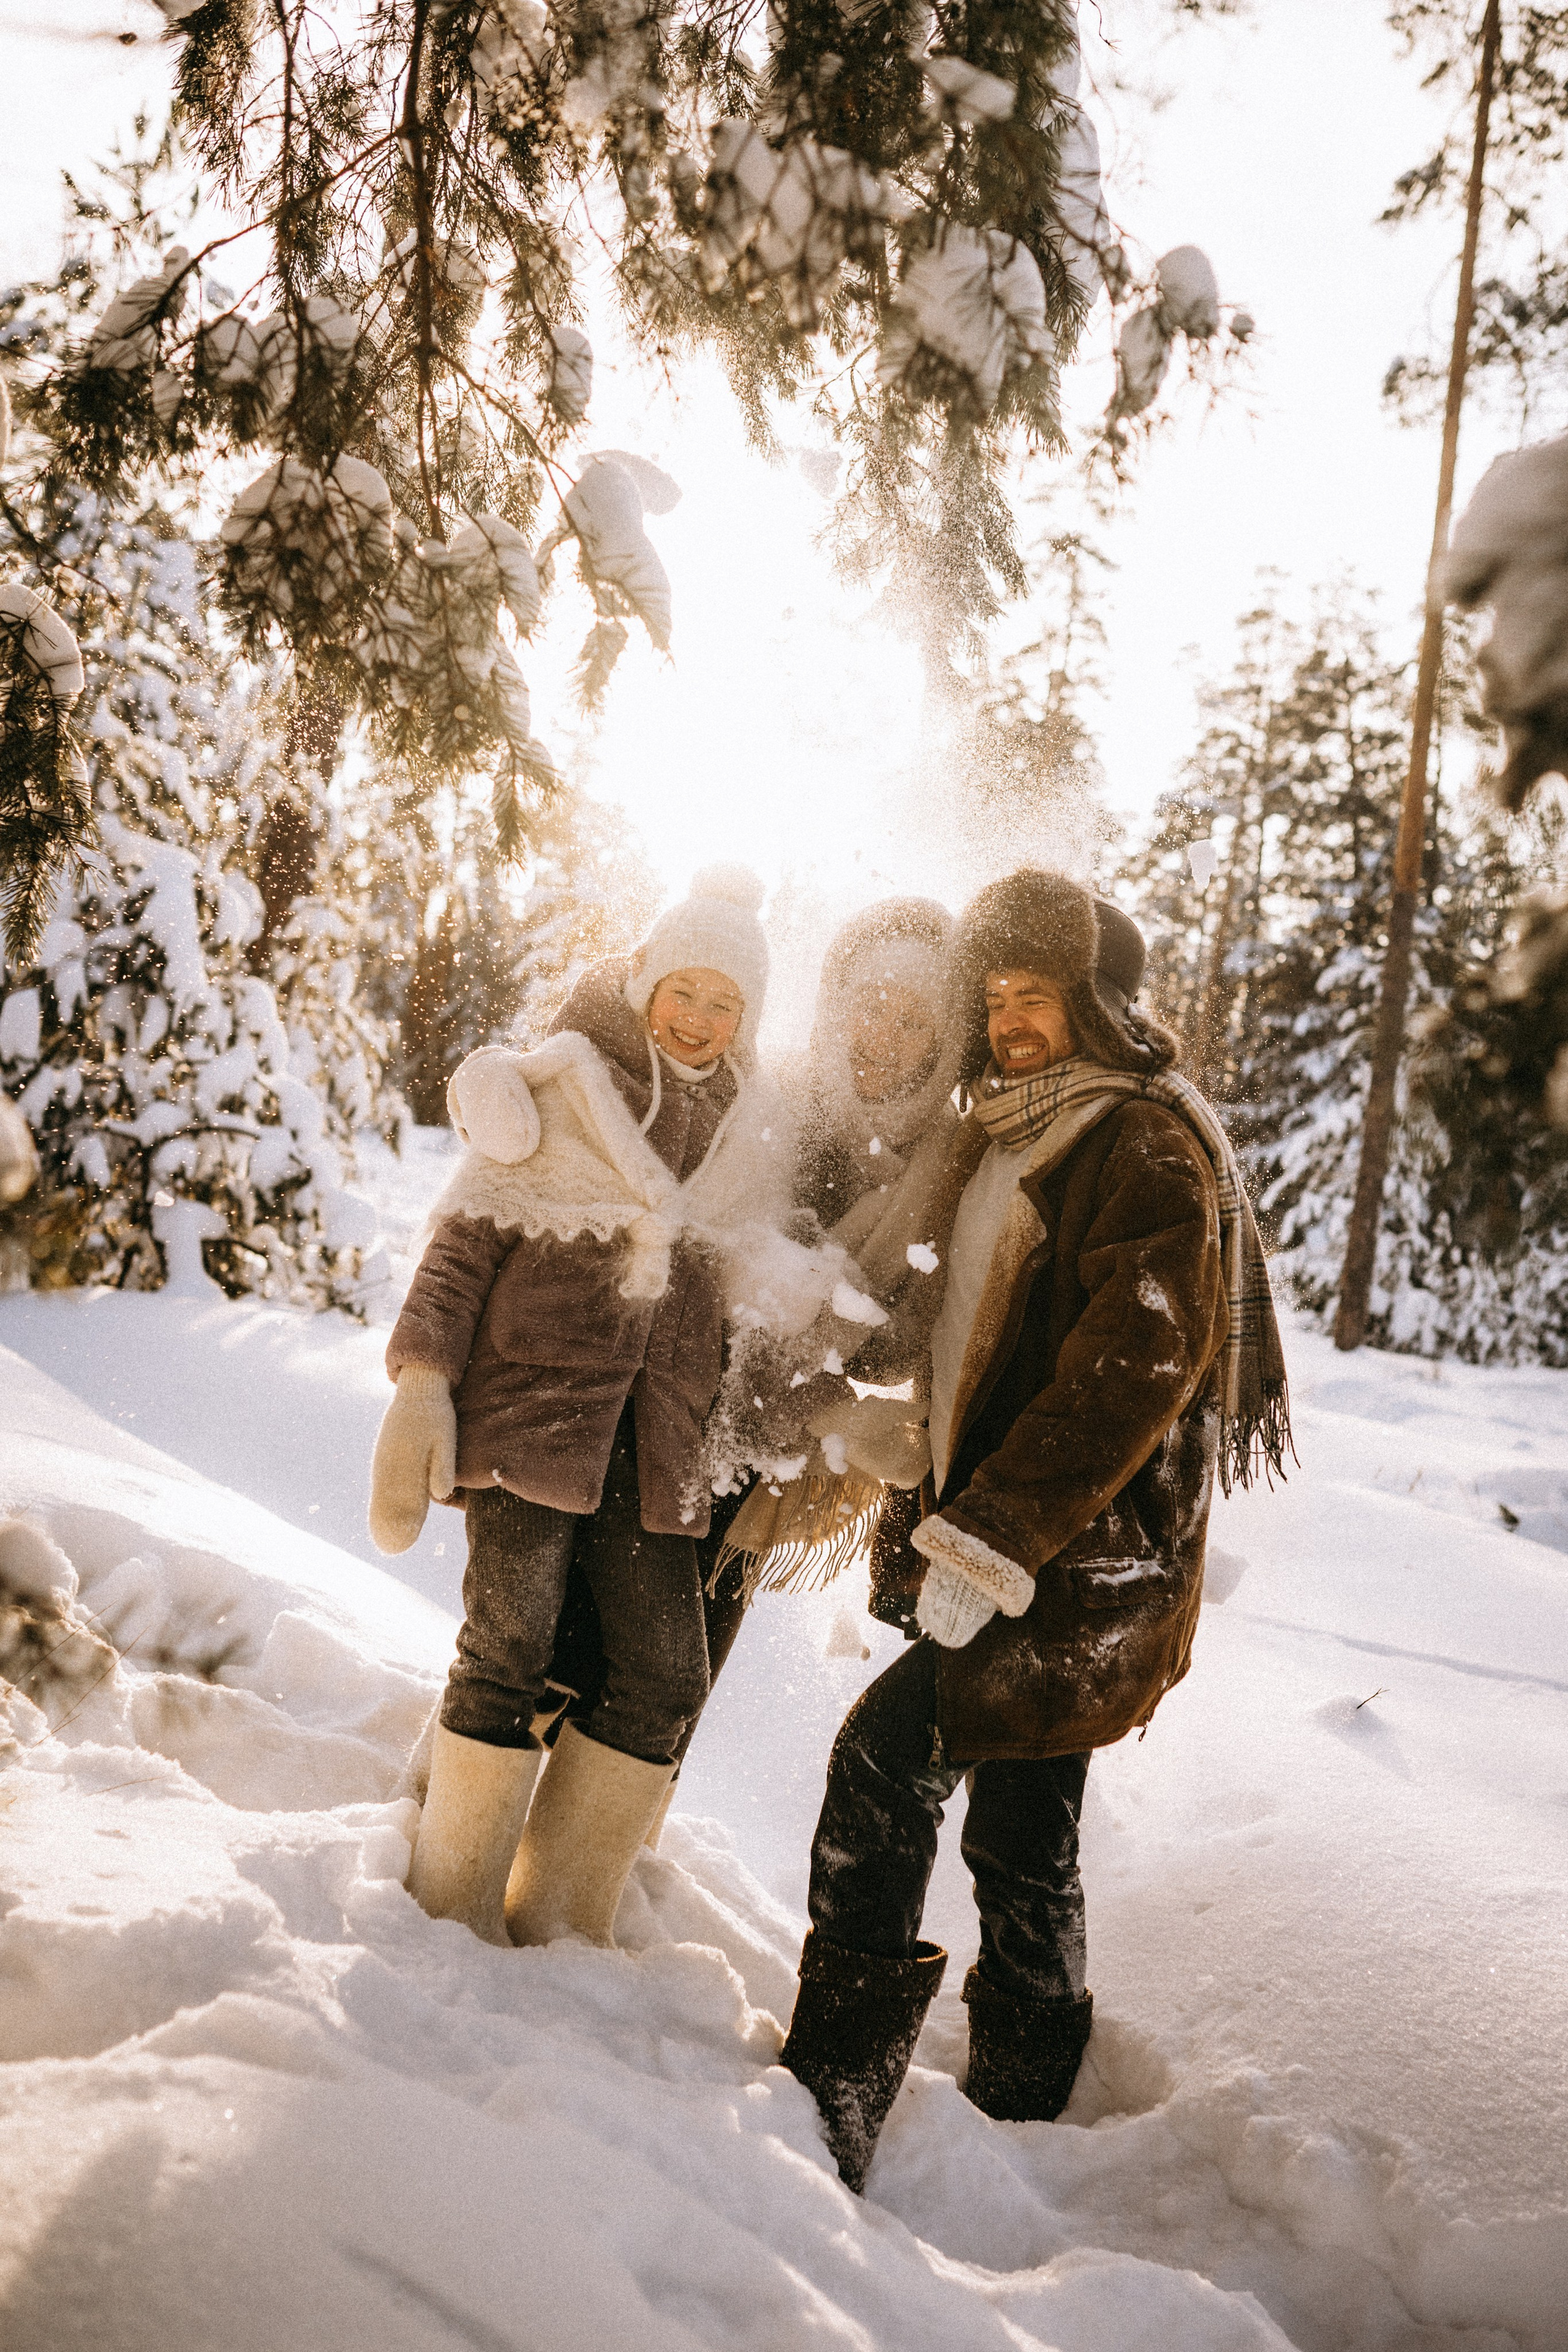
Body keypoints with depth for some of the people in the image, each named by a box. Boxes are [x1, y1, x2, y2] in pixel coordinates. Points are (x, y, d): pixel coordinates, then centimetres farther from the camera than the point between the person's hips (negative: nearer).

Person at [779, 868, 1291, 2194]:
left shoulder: (1150, 1147, -12)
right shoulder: (1010, 1141, 16)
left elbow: (1133, 1366, -24)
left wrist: (993, 1537, -28)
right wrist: (951, 1527, 16)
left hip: (1092, 1561, -9)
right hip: (1031, 1553, 9)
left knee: (888, 1757, -17)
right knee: (1021, 1840, 15)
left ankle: (827, 2118, -9)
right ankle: (1019, 2121, 29)